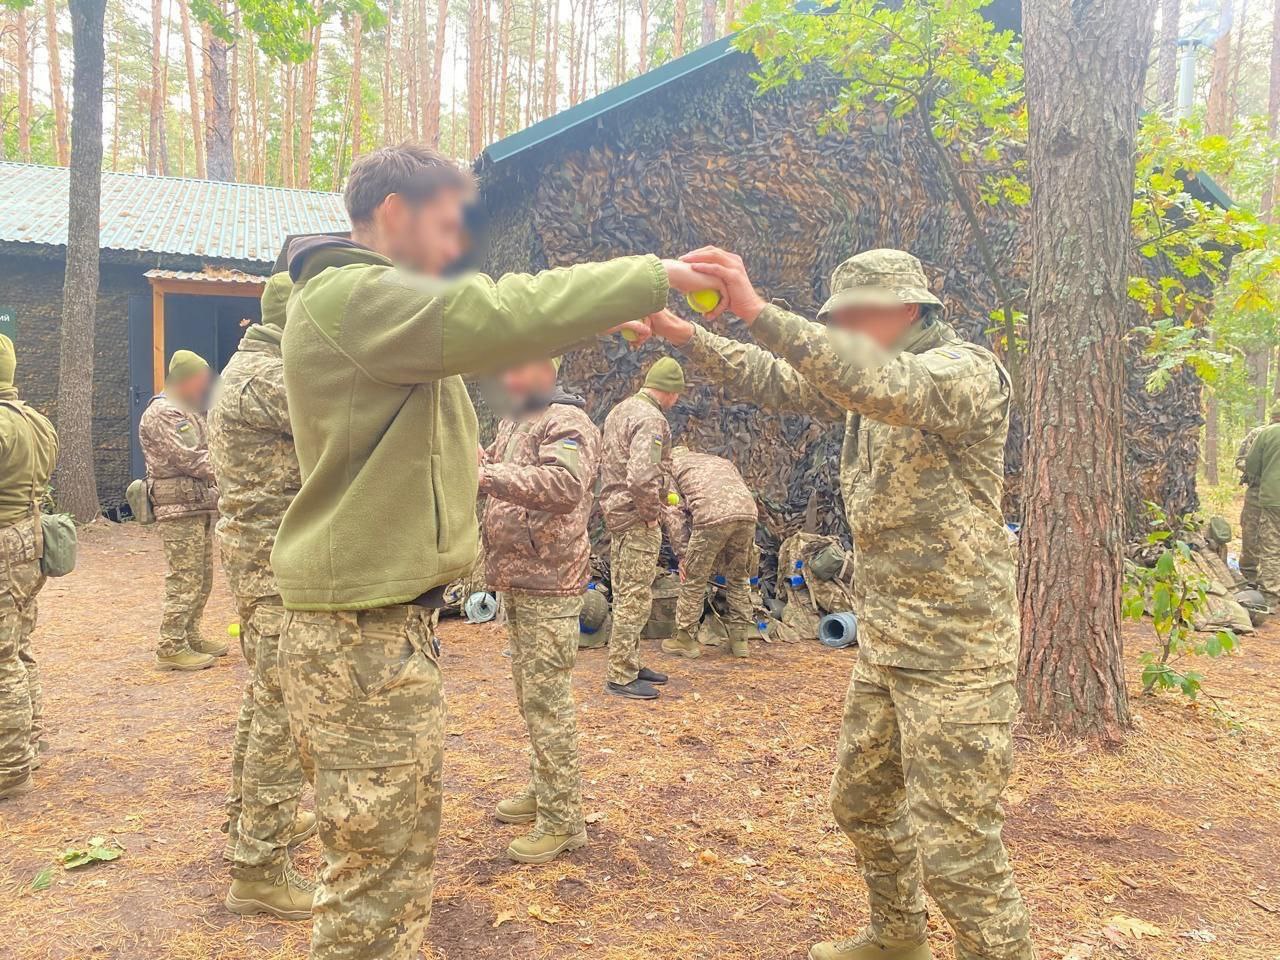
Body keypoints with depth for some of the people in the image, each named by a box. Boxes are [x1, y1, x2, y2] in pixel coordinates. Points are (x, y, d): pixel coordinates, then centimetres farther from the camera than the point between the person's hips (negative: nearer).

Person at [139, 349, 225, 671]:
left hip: (202, 505, 10)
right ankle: (171, 648, -3)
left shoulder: (191, 412, 20)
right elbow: (190, 459, -18)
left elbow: (208, 450, 20)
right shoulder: (162, 413, -11)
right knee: (184, 580, -8)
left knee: (202, 578, 14)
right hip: (179, 507, -10)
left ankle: (191, 636, 24)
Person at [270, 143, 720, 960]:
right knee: (379, 872, 2)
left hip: (386, 619, 11)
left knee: (397, 855, 22)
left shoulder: (372, 302, 17)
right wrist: (653, 275, -19)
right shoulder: (352, 296, -17)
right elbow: (496, 315, -26)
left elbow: (475, 338, 19)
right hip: (366, 632, -11)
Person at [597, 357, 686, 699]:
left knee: (625, 594, 17)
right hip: (636, 519, -10)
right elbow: (642, 477, -30)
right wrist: (652, 512, -15)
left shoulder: (619, 410, 13)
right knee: (635, 598, -3)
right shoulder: (652, 419, -18)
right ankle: (620, 676, 3)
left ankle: (630, 665, 28)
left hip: (615, 511, 10)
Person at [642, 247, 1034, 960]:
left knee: (955, 846, -4)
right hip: (883, 644, 9)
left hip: (956, 652, -9)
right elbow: (774, 380, 13)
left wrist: (758, 310, -41)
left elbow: (888, 386, -35)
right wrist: (688, 335, 0)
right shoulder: (865, 380, 12)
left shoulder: (968, 369, -14)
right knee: (862, 801, 21)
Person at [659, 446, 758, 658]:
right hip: (748, 513, 5)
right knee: (738, 579, 20)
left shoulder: (672, 466, 26)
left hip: (713, 516, -5)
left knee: (694, 579, 9)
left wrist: (682, 554, 13)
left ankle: (686, 639, 17)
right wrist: (750, 547, 34)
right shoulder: (722, 461, 40)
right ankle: (739, 638, 24)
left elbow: (673, 511, 13)